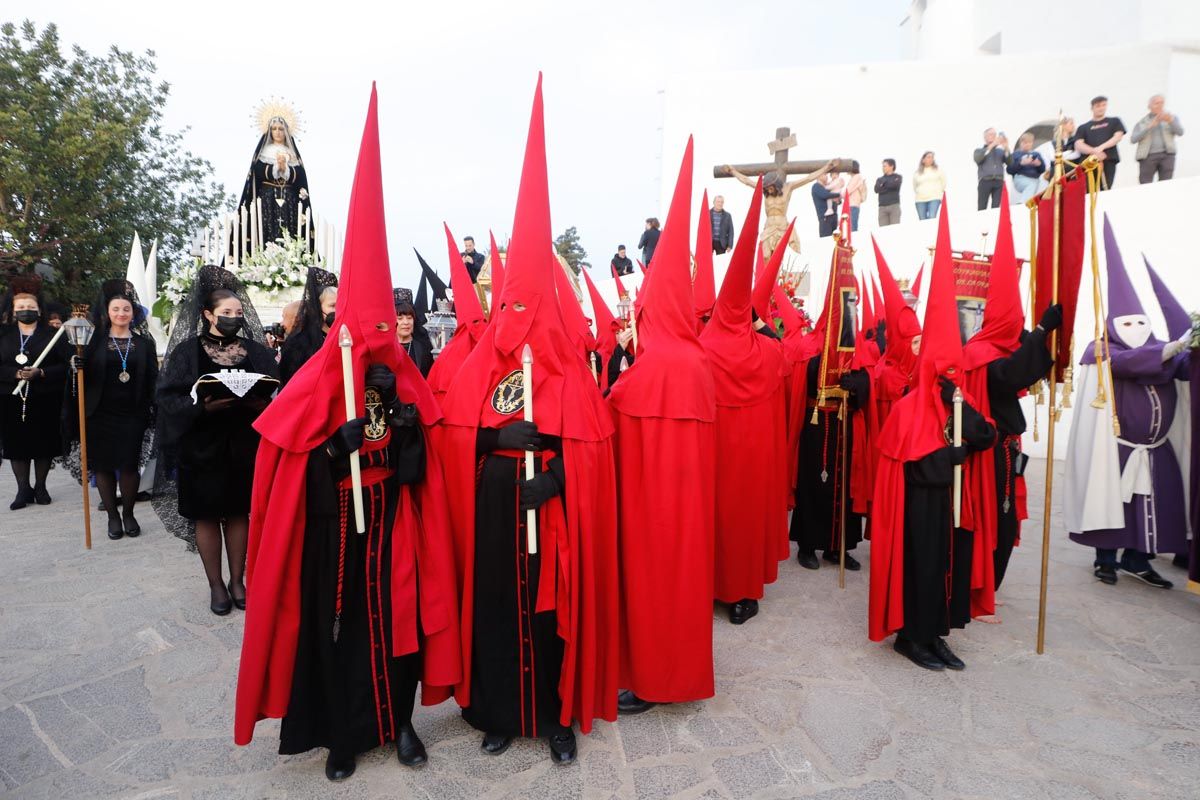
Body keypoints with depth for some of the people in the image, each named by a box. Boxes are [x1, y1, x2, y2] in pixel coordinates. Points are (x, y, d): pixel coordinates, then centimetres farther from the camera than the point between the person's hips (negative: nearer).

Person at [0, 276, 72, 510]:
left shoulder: (52, 334, 2)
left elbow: (67, 365, -5)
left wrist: (40, 373, -19)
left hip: (45, 401, -2)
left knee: (44, 444, 4)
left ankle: (40, 487, 18)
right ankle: (24, 489, 15)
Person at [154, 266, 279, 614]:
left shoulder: (255, 350, 4)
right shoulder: (187, 350, -2)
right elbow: (168, 397, -8)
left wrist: (261, 404, -19)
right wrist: (203, 406, -23)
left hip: (244, 445, 2)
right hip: (202, 445, -1)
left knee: (239, 512, 9)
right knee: (207, 515, 8)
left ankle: (237, 580, 23)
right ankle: (215, 584, 21)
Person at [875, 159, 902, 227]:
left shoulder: (898, 177, 11)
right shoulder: (880, 179, 18)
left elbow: (895, 185, -10)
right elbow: (876, 190, 0)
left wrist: (883, 184, 2)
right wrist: (888, 186, -6)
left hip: (894, 206, -2)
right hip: (882, 207, 2)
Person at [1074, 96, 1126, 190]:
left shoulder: (1114, 121, 22)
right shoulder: (1083, 127, 18)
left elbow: (1118, 136, 6)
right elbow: (1078, 145, 4)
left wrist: (1101, 147, -12)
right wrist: (1094, 151, -15)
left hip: (1109, 162, 0)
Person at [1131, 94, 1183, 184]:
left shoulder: (1171, 117, 15)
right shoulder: (1142, 122, 13)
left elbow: (1180, 132, 2)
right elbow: (1133, 139, -1)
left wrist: (1170, 121, -16)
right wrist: (1149, 126, -11)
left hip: (1167, 155, 1)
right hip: (1147, 157, -1)